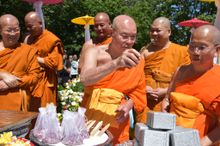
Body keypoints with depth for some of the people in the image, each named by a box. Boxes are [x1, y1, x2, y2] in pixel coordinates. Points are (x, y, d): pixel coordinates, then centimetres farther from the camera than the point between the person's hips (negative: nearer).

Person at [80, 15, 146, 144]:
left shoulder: (137, 60, -2)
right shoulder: (95, 52, -11)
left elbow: (139, 91, 7)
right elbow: (85, 79, -30)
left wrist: (129, 104, -14)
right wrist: (116, 63, -44)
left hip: (117, 121, 2)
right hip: (91, 117, -1)